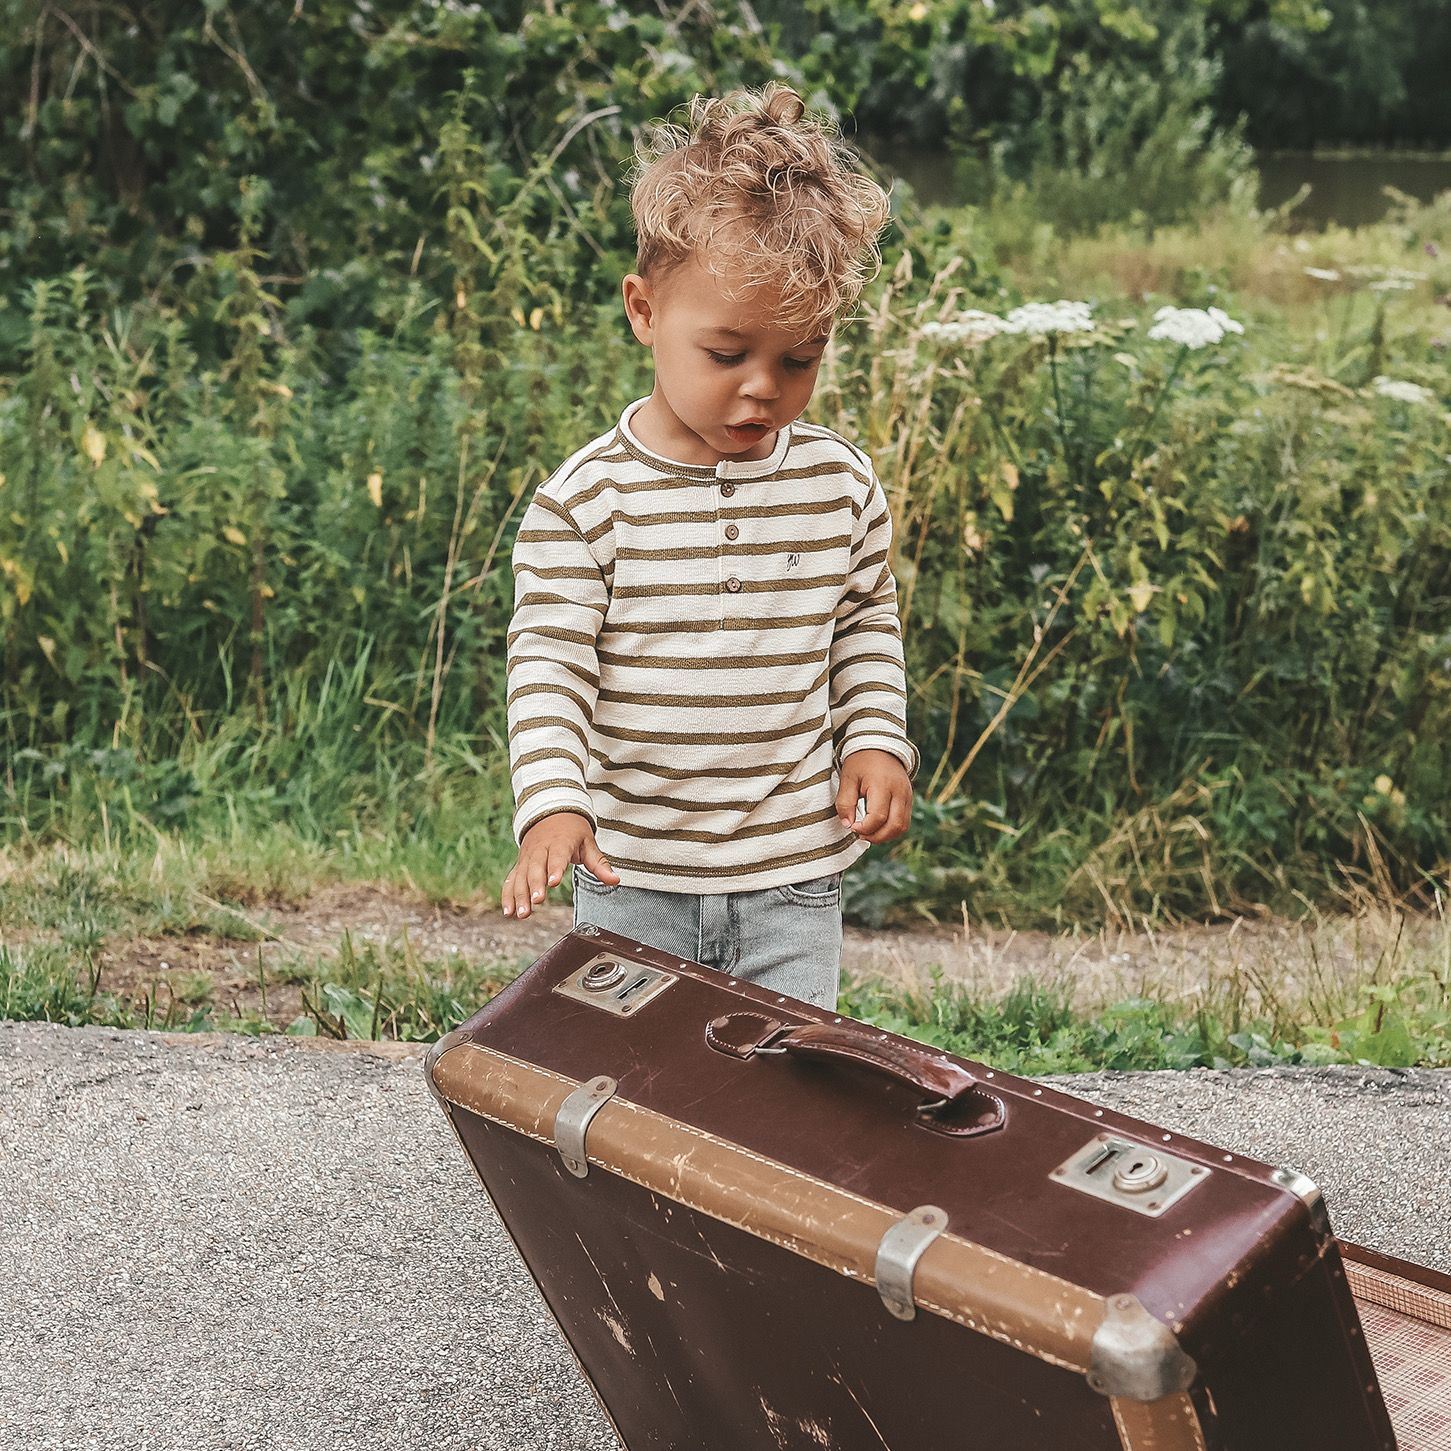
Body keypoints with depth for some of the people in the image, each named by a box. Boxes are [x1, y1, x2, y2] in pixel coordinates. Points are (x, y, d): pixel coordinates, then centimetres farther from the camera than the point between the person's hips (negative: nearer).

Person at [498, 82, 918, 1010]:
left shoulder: (843, 484, -1)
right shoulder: (586, 499, -12)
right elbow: (549, 664, -11)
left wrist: (877, 736, 1)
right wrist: (552, 807, -23)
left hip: (796, 877, 2)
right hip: (629, 873, -2)